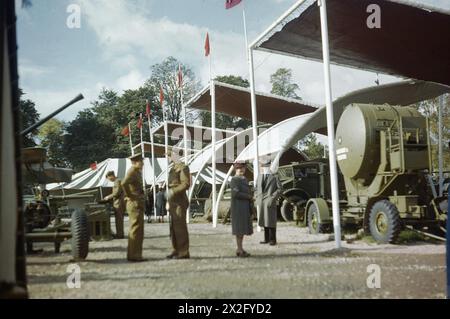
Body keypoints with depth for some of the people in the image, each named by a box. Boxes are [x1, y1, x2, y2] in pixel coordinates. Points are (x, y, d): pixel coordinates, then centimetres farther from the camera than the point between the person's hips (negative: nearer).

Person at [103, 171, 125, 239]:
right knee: (119, 220, 12)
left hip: (118, 203, -10)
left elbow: (117, 193, -19)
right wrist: (109, 197, 18)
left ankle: (119, 234, -5)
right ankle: (119, 234, 17)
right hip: (119, 203, 10)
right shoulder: (117, 181, 20)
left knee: (119, 219, -7)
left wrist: (108, 197, -9)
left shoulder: (117, 181, -12)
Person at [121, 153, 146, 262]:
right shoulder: (132, 171, -14)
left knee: (136, 230, 13)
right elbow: (124, 184, -32)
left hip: (138, 204, 10)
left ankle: (134, 255, 19)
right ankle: (134, 255, -4)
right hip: (135, 204, -10)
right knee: (136, 230, -7)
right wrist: (130, 196, -20)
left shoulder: (136, 172, 17)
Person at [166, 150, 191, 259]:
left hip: (180, 202, -10)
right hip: (173, 202, 10)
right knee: (174, 227, 10)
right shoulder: (174, 168, 19)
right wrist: (168, 201, 20)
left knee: (180, 227, -8)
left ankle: (184, 252, -3)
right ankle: (177, 251, 17)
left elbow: (186, 184, -19)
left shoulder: (183, 167, -10)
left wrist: (173, 192, -23)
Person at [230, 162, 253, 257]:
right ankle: (240, 250, -3)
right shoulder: (234, 180, -11)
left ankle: (240, 249, 15)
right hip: (238, 207, -9)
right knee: (239, 228, -6)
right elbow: (236, 193, -22)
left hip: (245, 207, 9)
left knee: (243, 228, 10)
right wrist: (249, 197, -14)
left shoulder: (245, 179, 17)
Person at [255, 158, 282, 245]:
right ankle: (266, 239, 16)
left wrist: (272, 198, -14)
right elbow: (257, 188, 18)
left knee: (271, 221, -4)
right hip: (261, 203, 5)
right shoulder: (259, 176, 12)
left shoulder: (275, 177, -1)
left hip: (270, 202, -5)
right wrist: (257, 198, 5)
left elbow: (279, 189, -5)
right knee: (264, 221, 8)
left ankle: (273, 240, 3)